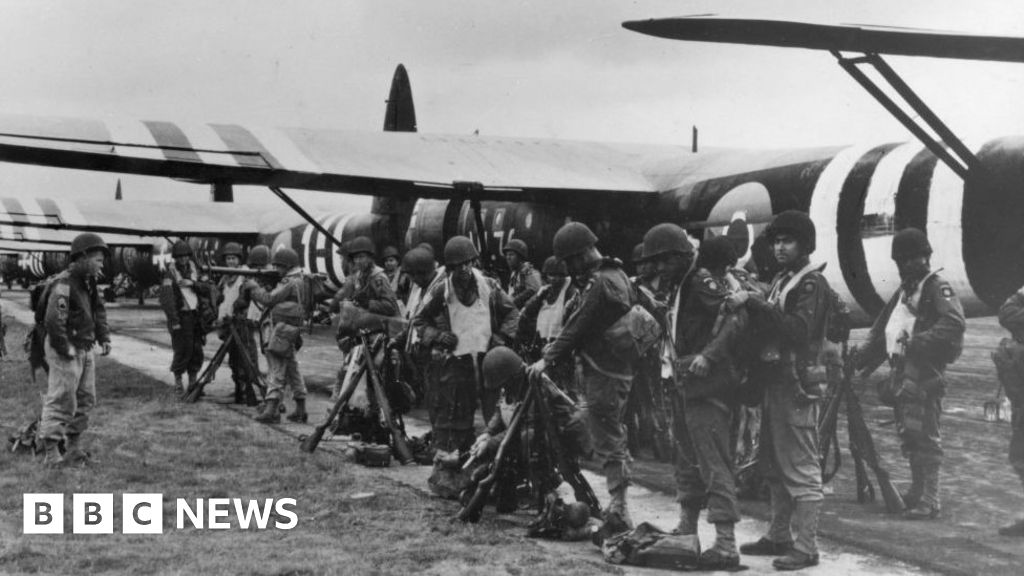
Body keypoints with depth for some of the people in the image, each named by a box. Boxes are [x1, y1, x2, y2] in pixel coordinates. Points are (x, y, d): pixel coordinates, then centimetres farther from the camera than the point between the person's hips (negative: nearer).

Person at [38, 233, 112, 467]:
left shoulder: (88, 283, 10)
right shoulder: (64, 284, -20)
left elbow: (98, 311, 20)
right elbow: (53, 320, -26)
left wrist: (104, 338, 8)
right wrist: (66, 350, -21)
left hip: (85, 350, 10)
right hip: (66, 352, -10)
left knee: (85, 400, 13)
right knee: (60, 402, -6)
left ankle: (73, 449, 23)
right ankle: (51, 453, -1)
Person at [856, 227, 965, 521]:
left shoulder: (937, 287, -4)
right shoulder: (904, 290, 22)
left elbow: (954, 325, -20)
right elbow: (882, 329, 26)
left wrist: (918, 342, -27)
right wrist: (863, 359, 18)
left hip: (924, 370, -9)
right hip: (901, 369, 9)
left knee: (924, 435, -9)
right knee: (907, 434, 13)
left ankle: (929, 500, -7)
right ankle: (917, 491, 23)